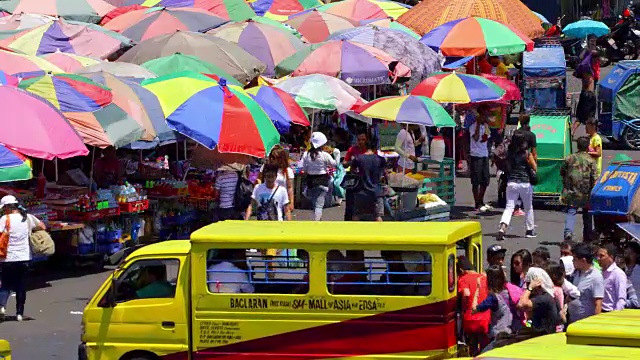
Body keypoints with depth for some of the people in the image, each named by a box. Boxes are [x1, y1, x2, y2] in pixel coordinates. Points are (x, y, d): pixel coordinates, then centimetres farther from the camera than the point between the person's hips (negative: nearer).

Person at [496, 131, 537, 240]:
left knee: (509, 207, 0)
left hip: (511, 183, 2)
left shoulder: (510, 153, 3)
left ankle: (502, 227, -22)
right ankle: (530, 230, 27)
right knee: (528, 208, 17)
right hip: (525, 183, -2)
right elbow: (535, 168, -3)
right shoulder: (526, 154, -7)